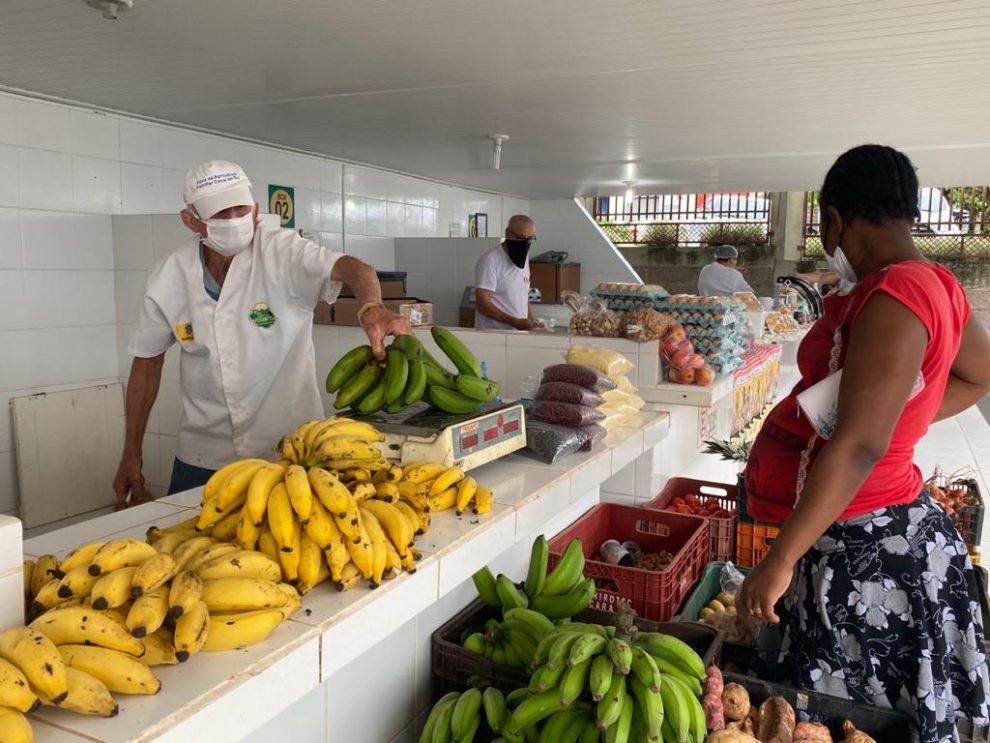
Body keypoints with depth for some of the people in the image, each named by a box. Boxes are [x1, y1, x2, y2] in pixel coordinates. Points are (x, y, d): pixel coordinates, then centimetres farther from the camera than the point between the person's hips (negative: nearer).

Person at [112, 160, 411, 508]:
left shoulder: (282, 252, -14)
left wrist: (371, 308, -56)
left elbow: (352, 268, -32)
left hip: (291, 450, -2)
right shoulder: (168, 278, -4)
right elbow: (148, 362, 7)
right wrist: (131, 454, 8)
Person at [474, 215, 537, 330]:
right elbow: (482, 304, -17)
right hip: (492, 335, -7)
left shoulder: (524, 259, 13)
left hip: (520, 334, 7)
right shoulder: (490, 260, -11)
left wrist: (531, 323, 5)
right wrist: (515, 322, -24)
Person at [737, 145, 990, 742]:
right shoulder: (936, 285, 6)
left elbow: (858, 447, -29)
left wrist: (779, 562, -26)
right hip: (899, 525, 9)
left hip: (860, 551, -9)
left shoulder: (893, 298, -23)